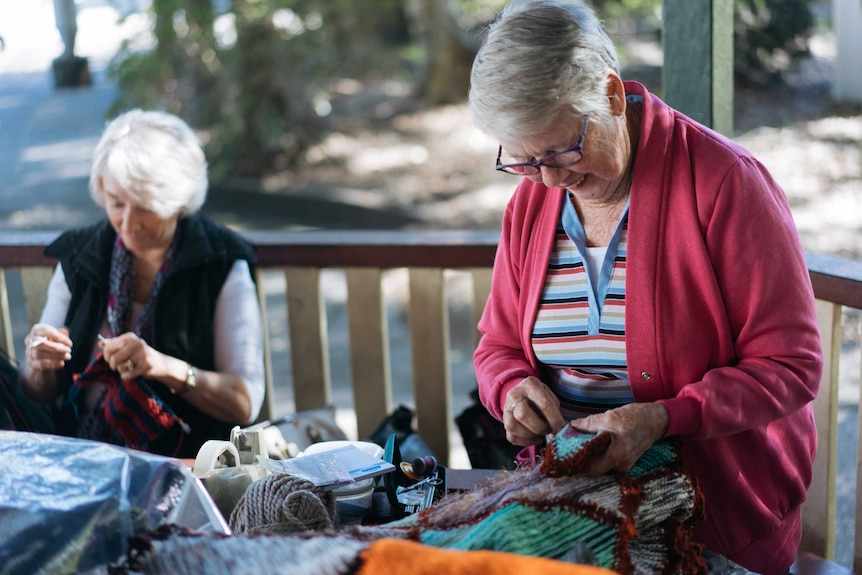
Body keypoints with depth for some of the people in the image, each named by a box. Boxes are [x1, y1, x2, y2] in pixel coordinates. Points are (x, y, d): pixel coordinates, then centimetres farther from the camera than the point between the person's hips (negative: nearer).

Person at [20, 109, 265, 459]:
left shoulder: (222, 267, -3)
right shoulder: (78, 258, 7)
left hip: (186, 463, -2)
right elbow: (40, 395, 13)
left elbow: (246, 403, -7)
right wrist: (39, 366, -9)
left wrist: (166, 368, -21)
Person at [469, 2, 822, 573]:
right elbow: (498, 347, 11)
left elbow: (791, 364, -15)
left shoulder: (723, 181, -15)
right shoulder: (532, 200, 2)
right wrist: (512, 388, -13)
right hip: (569, 496, 5)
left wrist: (666, 418, -29)